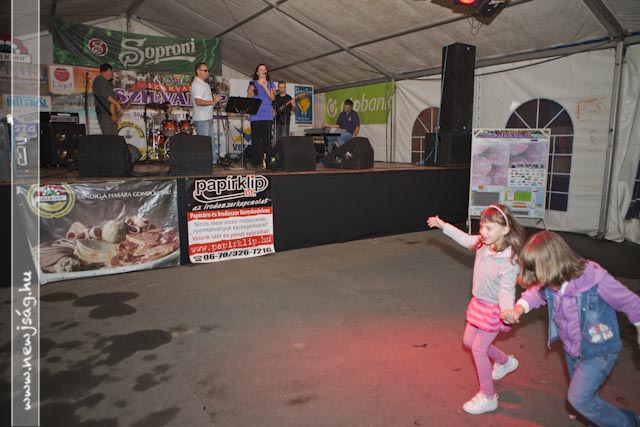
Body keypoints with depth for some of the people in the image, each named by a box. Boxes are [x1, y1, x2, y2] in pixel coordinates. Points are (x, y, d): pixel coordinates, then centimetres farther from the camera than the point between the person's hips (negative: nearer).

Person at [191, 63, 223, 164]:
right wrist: (213, 102, -27)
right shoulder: (197, 84, -13)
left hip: (207, 118, 10)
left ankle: (214, 160, 19)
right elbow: (198, 102, -25)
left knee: (211, 141, 13)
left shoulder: (204, 84, 19)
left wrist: (214, 99, 12)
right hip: (201, 119, -10)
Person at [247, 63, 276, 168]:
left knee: (267, 138, -5)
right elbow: (248, 98, 8)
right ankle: (256, 161, 0)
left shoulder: (271, 84, 16)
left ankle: (266, 159, 0)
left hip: (267, 115, 1)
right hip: (255, 115, -1)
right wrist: (252, 90, -9)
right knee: (256, 139, -3)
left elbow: (273, 98, 1)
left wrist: (265, 87, -9)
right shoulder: (252, 84, 13)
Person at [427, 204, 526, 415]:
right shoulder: (482, 243, -11)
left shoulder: (509, 261, -31)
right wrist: (443, 226, 14)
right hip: (479, 303, 8)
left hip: (493, 309, -8)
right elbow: (466, 239, 10)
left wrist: (508, 310, -49)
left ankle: (487, 397, 21)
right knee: (469, 341, 20)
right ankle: (505, 362, 46)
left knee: (478, 349, 0)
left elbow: (506, 290, -30)